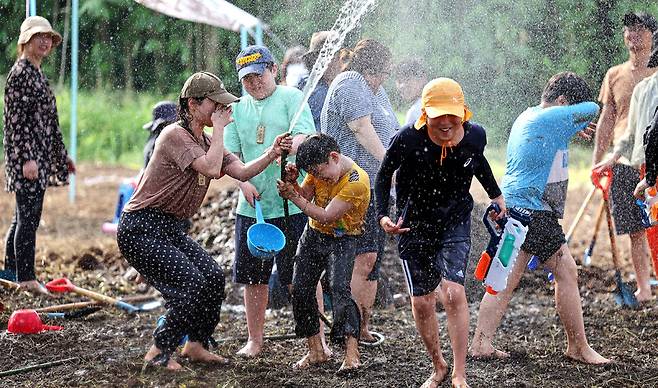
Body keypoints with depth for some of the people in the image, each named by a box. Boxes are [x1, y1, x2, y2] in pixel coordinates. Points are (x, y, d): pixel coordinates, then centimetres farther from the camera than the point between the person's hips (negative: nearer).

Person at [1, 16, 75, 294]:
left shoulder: (38, 74, 18)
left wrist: (62, 155, 26)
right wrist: (28, 158, -23)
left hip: (39, 155, 10)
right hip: (26, 155, -10)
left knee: (24, 216, 14)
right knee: (29, 216, -10)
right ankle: (26, 278, -8)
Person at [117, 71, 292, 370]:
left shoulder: (206, 141, 13)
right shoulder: (175, 135, -17)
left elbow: (242, 172, 3)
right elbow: (211, 168, -29)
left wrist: (272, 154, -12)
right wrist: (219, 128, -17)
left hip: (171, 229, 10)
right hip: (141, 229, -10)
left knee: (213, 276, 4)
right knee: (191, 283, -17)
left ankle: (196, 345, 17)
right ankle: (159, 354, -7)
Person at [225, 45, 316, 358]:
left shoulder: (291, 97, 0)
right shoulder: (238, 109, 13)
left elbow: (304, 135, -14)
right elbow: (230, 154, 9)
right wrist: (244, 182, -9)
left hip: (291, 205, -5)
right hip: (251, 205, 5)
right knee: (252, 277, 10)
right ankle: (254, 340, 22)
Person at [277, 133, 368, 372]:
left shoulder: (357, 182, -25)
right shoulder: (318, 168, -3)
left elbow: (325, 216, -25)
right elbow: (305, 195, 2)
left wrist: (293, 196, -23)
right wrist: (293, 184, -18)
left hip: (342, 239, -7)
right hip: (313, 235, 7)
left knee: (339, 288, -24)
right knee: (300, 289, 0)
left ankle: (352, 353, -26)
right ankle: (316, 351, 12)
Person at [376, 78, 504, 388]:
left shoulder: (475, 136, -14)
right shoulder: (408, 139, -23)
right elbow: (384, 176, -5)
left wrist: (496, 195, 23)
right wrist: (383, 216, -17)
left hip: (455, 222, 0)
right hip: (414, 225, 0)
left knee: (453, 293, -18)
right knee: (421, 302, 5)